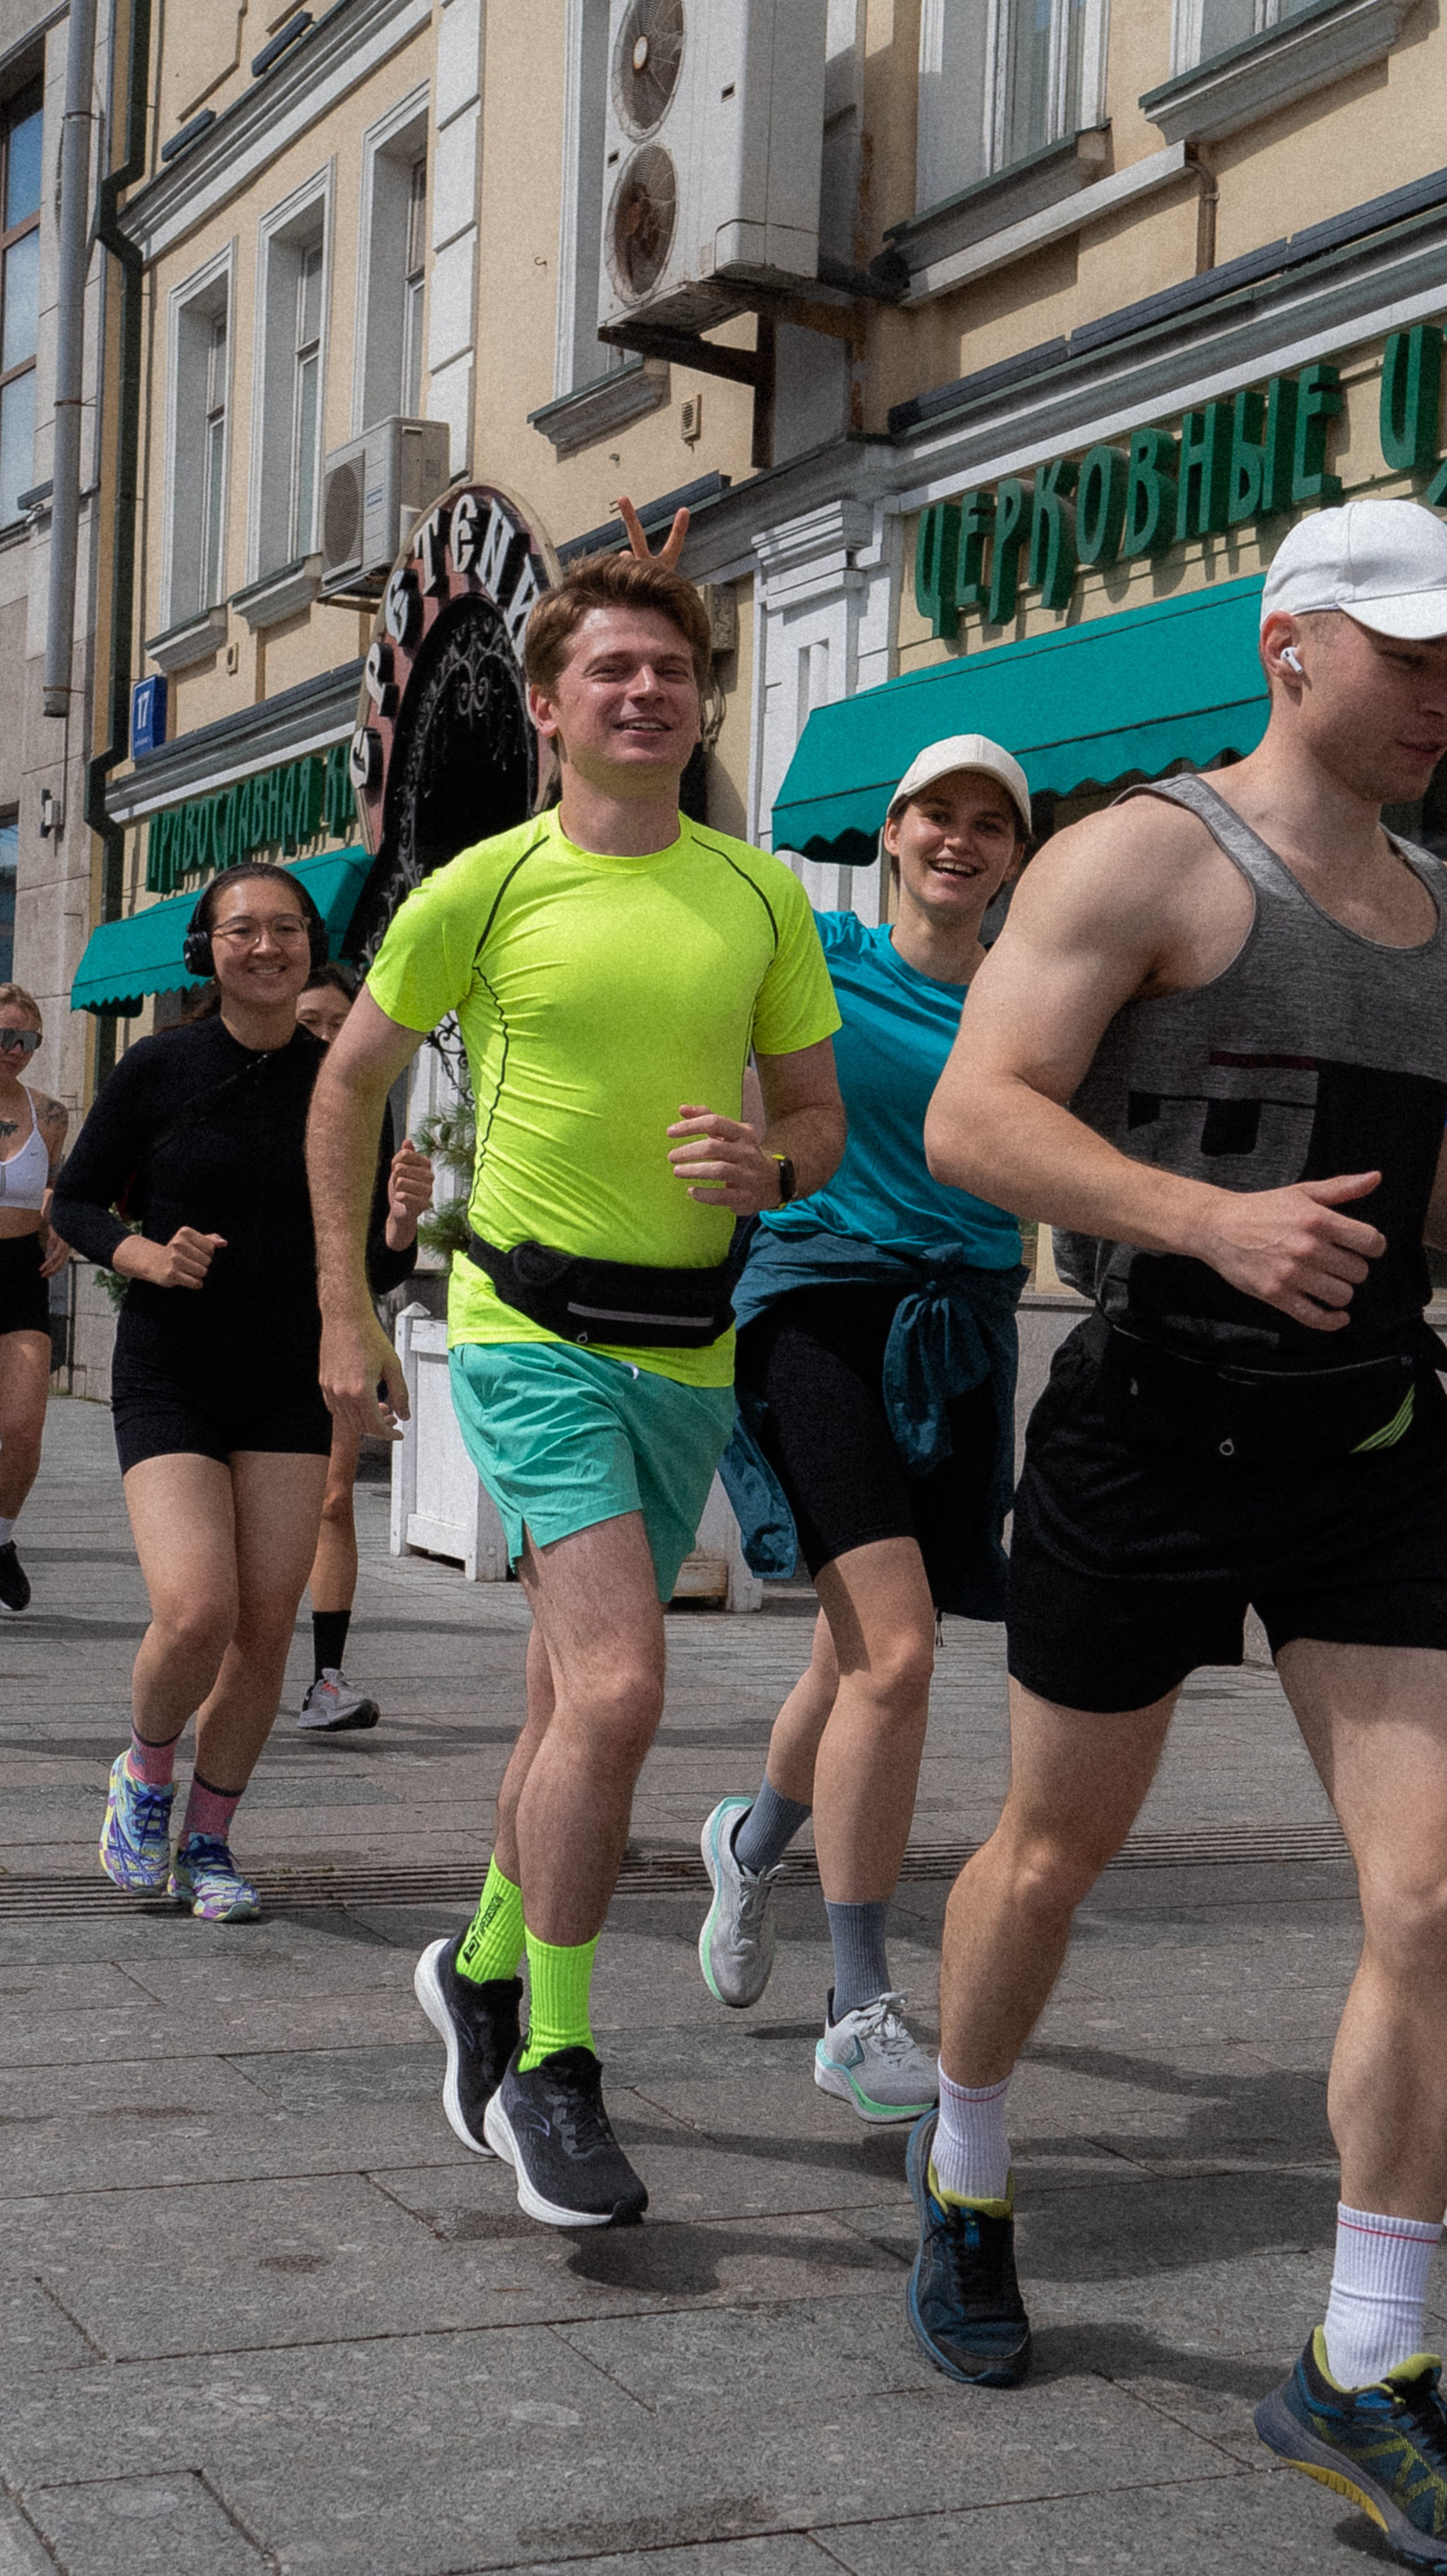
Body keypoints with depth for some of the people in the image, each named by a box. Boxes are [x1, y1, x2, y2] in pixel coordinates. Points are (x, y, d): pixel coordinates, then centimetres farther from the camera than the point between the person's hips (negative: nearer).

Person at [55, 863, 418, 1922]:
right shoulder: (160, 1067, -5)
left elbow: (371, 1272, 5)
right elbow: (77, 1202, 4)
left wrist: (398, 1225, -17)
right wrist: (147, 1256, -15)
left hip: (290, 1387, 2)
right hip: (170, 1381, -2)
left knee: (267, 1626, -2)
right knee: (196, 1613, -17)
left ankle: (207, 1844, 18)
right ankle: (145, 1774, 15)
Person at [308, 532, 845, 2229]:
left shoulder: (760, 896, 6)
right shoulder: (481, 890, -3)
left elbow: (820, 1110, 13)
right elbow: (350, 1083, 7)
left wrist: (769, 1169, -11)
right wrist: (345, 1313, 4)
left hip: (689, 1345, 5)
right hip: (531, 1333, -4)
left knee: (577, 1699, 15)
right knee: (618, 1686, -18)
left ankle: (482, 1966, 39)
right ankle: (549, 2065, -2)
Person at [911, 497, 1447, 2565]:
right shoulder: (1146, 857, -7)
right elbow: (974, 1116, -18)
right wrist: (1213, 1220, -30)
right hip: (1155, 1431, -5)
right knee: (1057, 1849, 12)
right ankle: (963, 2170, 40)